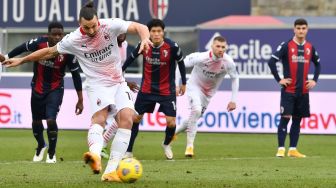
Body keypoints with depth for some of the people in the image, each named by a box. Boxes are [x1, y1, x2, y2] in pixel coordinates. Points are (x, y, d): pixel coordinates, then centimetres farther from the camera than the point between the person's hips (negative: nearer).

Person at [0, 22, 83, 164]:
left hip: (56, 89, -2)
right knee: (36, 121, 12)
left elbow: (76, 75, -12)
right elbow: (23, 48, 0)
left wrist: (80, 99, -9)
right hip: (38, 87, 2)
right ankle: (41, 146, 44)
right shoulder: (39, 43, -22)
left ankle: (51, 152, 9)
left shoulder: (67, 51, -22)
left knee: (51, 120, -17)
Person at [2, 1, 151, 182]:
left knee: (126, 118, -19)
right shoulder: (74, 40, -11)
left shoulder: (110, 25, -13)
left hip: (118, 83, 2)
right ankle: (95, 154, -61)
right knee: (99, 116, -30)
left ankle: (111, 170, -21)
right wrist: (21, 60, 10)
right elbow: (49, 51, 4)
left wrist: (145, 38, -37)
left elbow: (139, 27, -13)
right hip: (97, 84, -2)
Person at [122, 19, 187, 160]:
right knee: (135, 118, 0)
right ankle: (128, 151, 13)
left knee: (171, 123, -7)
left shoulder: (172, 47, -20)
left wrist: (183, 83, 8)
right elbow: (132, 57, 6)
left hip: (167, 90, -2)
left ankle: (166, 144, 26)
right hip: (146, 89, 2)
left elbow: (180, 62, -2)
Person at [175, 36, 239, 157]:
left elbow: (235, 78, -4)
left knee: (196, 116, 12)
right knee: (196, 111, -28)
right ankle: (190, 146, -20)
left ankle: (174, 132, 40)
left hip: (209, 92, 4)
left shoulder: (228, 63, -22)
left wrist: (233, 100, -5)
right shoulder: (201, 58, -30)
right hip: (195, 87, -4)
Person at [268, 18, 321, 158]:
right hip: (288, 90, -5)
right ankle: (281, 149, -7)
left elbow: (317, 64, 23)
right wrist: (279, 79, -10)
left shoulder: (310, 48, 8)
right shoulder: (286, 46, -6)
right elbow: (272, 62, -9)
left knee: (297, 120, 7)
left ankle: (293, 149, 13)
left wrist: (315, 80, 12)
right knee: (285, 118, -9)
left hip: (303, 91, 5)